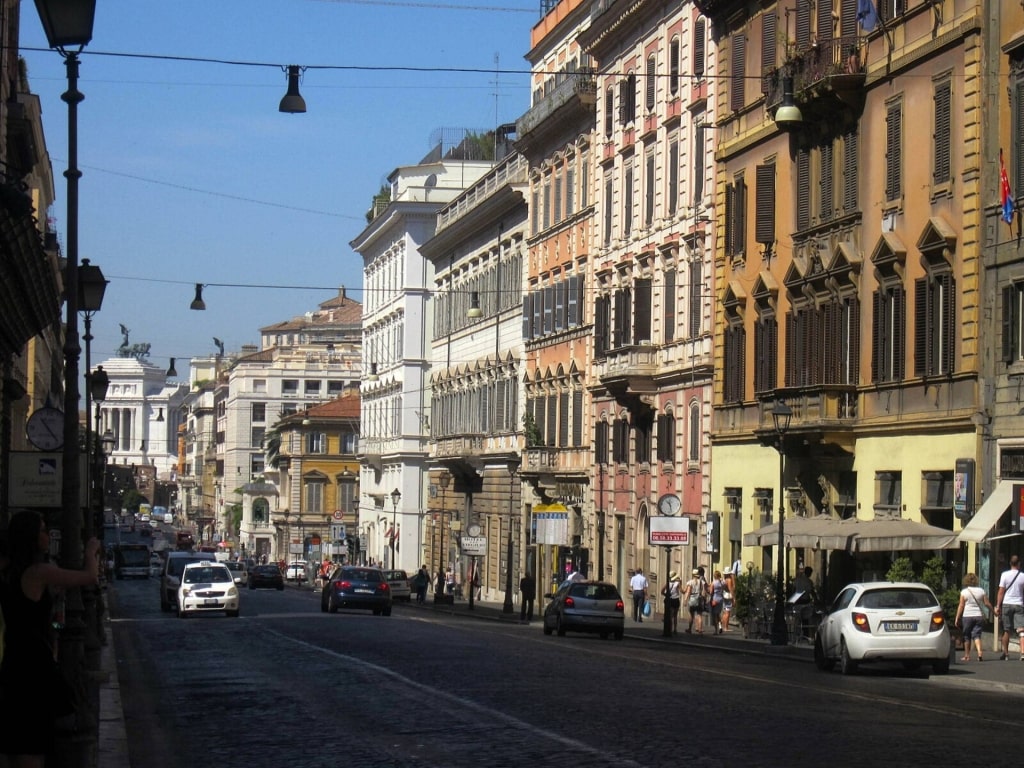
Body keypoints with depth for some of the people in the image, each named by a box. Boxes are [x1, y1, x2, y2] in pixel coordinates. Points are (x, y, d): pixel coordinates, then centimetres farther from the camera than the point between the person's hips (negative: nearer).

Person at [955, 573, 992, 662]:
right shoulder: (981, 590, 4)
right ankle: (979, 652, -22)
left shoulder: (964, 592, -3)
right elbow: (987, 603, 6)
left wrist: (957, 618, -1)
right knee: (977, 635, 0)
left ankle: (967, 656, 15)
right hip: (979, 615, 2)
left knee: (967, 636, 10)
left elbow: (961, 606, -5)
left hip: (967, 616, -2)